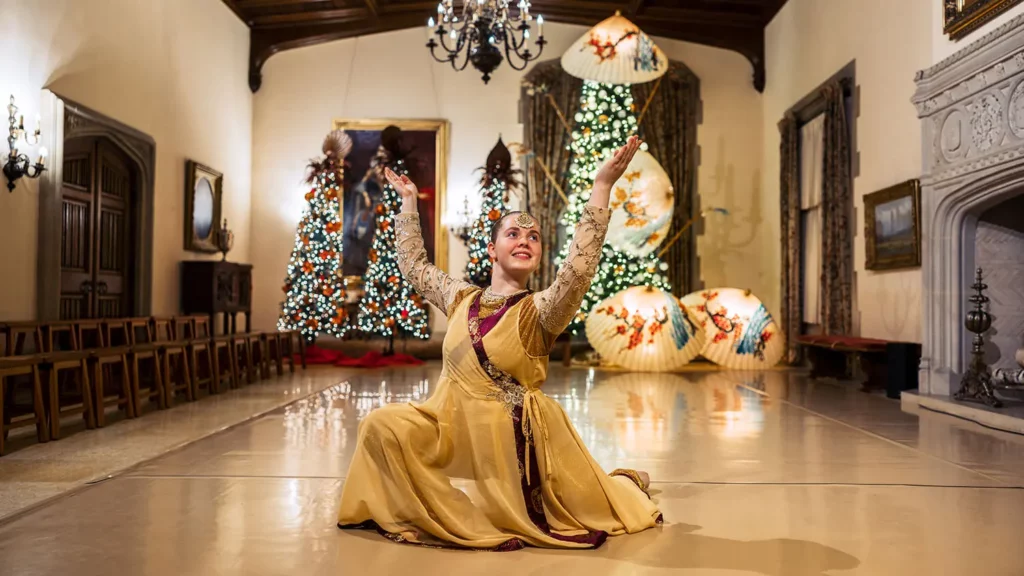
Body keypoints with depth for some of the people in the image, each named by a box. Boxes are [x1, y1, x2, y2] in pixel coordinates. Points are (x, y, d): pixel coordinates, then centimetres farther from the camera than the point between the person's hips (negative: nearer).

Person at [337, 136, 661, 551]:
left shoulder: (539, 311, -11)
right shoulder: (461, 298, 3)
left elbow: (578, 271, -30)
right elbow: (413, 265, 16)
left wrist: (602, 186, -34)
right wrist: (409, 201, 19)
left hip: (512, 437, -4)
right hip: (454, 427, 4)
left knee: (581, 513, 4)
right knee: (382, 425, -16)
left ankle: (627, 484, 40)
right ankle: (440, 509, 5)